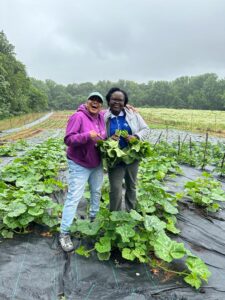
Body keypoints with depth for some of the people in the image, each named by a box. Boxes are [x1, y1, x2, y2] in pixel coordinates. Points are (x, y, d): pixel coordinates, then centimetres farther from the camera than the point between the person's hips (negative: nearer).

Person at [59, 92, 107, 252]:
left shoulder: (101, 117, 1)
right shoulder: (78, 117, -19)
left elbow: (103, 137, 20)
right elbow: (68, 139, -24)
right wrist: (88, 135, -35)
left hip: (97, 164, 7)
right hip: (79, 165, -7)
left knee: (97, 192, 21)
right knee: (74, 197, -6)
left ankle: (94, 217, 44)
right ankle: (64, 233, 5)